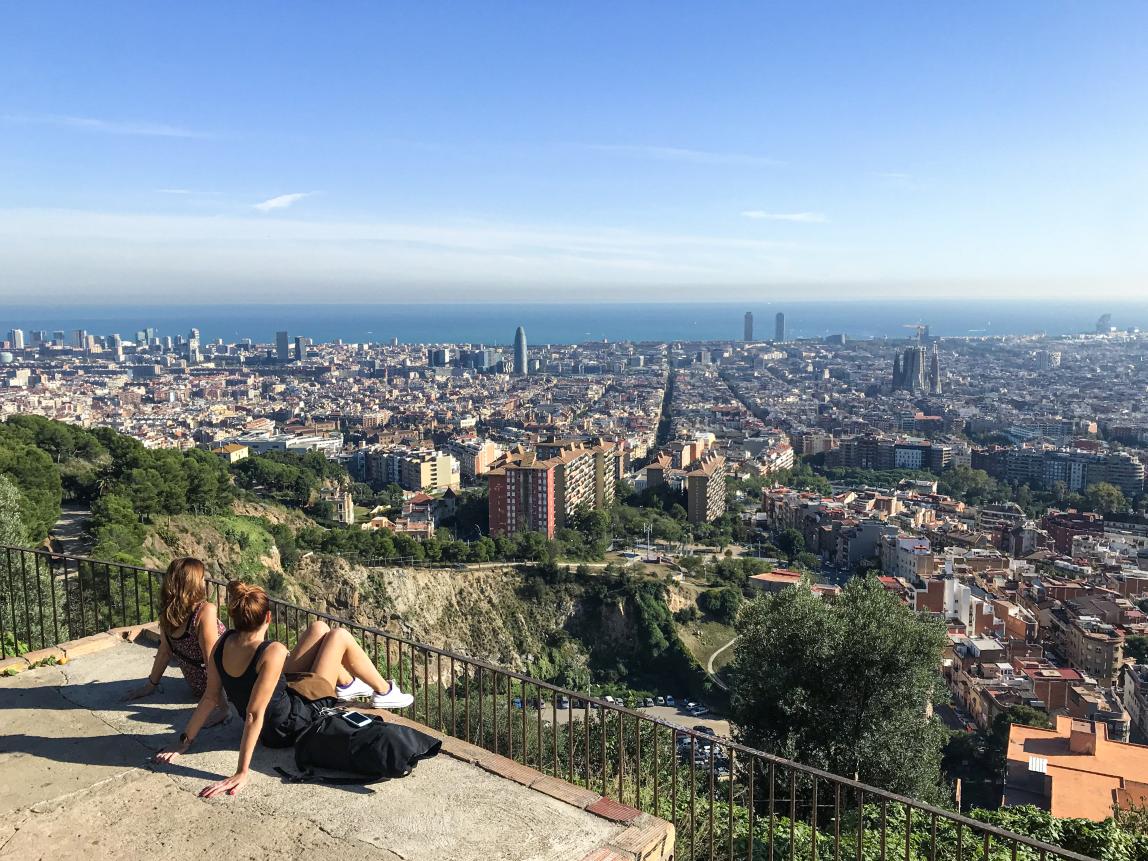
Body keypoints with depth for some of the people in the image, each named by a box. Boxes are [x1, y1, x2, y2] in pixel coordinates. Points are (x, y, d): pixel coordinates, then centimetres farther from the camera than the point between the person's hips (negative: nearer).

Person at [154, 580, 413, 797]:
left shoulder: (224, 642, -15)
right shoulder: (273, 652, -36)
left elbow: (211, 697, -11)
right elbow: (254, 714, -37)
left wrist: (185, 740, -2)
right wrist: (242, 773, -35)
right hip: (292, 724, -7)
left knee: (319, 628, 14)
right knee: (340, 636, 1)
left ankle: (347, 684, 40)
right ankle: (384, 692, 23)